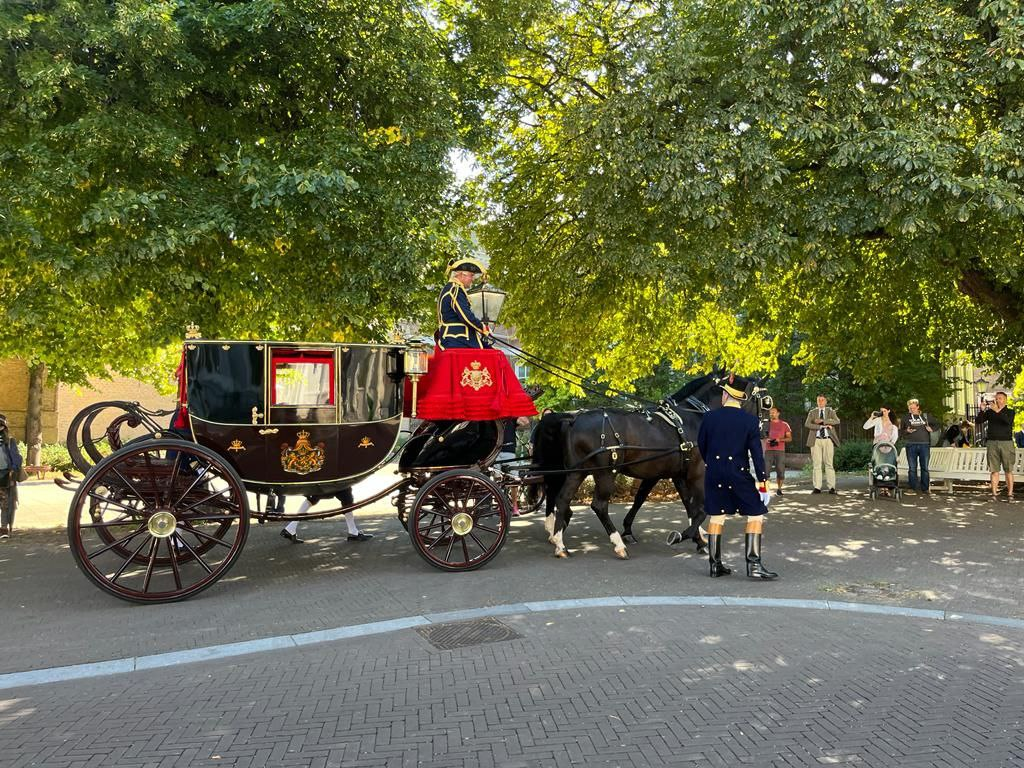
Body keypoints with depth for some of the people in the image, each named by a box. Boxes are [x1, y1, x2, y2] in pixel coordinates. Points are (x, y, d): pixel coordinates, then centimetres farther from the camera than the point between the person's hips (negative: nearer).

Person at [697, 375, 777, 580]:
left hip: (713, 474, 3)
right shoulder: (750, 420, -7)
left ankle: (714, 564, 15)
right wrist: (763, 481, -5)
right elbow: (757, 453, -9)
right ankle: (754, 564, -2)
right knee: (755, 514, 6)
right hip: (739, 474, -3)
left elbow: (701, 446, 8)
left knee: (716, 517, 11)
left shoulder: (709, 417, -1)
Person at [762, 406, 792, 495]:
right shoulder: (766, 423, 12)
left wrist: (780, 439, -9)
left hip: (780, 450, -1)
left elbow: (790, 438, 8)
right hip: (768, 450, 1)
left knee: (780, 470, -2)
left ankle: (779, 489, 9)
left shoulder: (784, 424, 8)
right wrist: (766, 439, -4)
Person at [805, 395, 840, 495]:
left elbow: (837, 421, -8)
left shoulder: (830, 411, 11)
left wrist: (822, 421, -14)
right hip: (816, 440, 1)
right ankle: (817, 487, -2)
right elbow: (807, 424, -4)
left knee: (829, 464, -2)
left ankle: (831, 487, -2)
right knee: (816, 464, -2)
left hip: (828, 440, -1)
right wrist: (822, 426, -13)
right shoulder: (812, 412, 12)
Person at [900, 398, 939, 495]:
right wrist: (907, 431, -11)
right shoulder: (905, 418, 7)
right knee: (912, 468, 0)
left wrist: (931, 429, 3)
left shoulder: (925, 416, 10)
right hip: (911, 445, -1)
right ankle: (912, 488, 7)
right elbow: (900, 431, 9)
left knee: (925, 467, 4)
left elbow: (936, 424, 22)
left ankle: (925, 488, 11)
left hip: (924, 444, 1)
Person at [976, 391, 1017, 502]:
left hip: (1006, 443, -2)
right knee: (994, 470, 0)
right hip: (992, 443, 2)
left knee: (1008, 470, -1)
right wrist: (982, 410, -9)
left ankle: (1010, 494, 2)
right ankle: (994, 494, 0)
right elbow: (978, 421, 4)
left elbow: (1008, 421, -15)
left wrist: (998, 411, -21)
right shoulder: (990, 411, 11)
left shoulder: (1010, 412, 6)